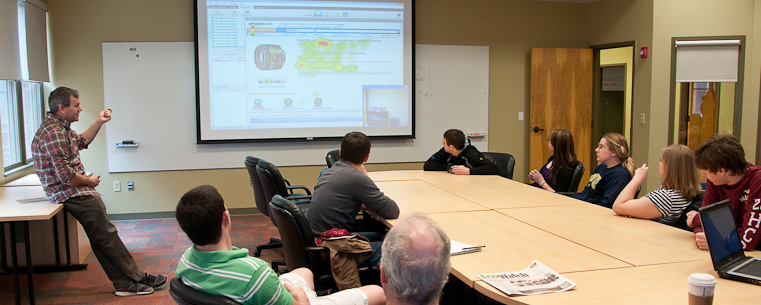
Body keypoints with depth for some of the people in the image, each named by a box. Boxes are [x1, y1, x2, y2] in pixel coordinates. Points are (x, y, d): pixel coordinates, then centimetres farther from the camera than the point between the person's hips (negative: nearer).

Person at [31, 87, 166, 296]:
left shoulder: (60, 127, 13)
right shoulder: (53, 134, -21)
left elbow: (82, 141, 33)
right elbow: (66, 176, -26)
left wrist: (99, 122, 22)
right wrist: (90, 181, -8)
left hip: (79, 192, 11)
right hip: (73, 194, -11)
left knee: (101, 239, 8)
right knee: (107, 236, -5)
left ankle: (125, 283, 10)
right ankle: (138, 278, 3)